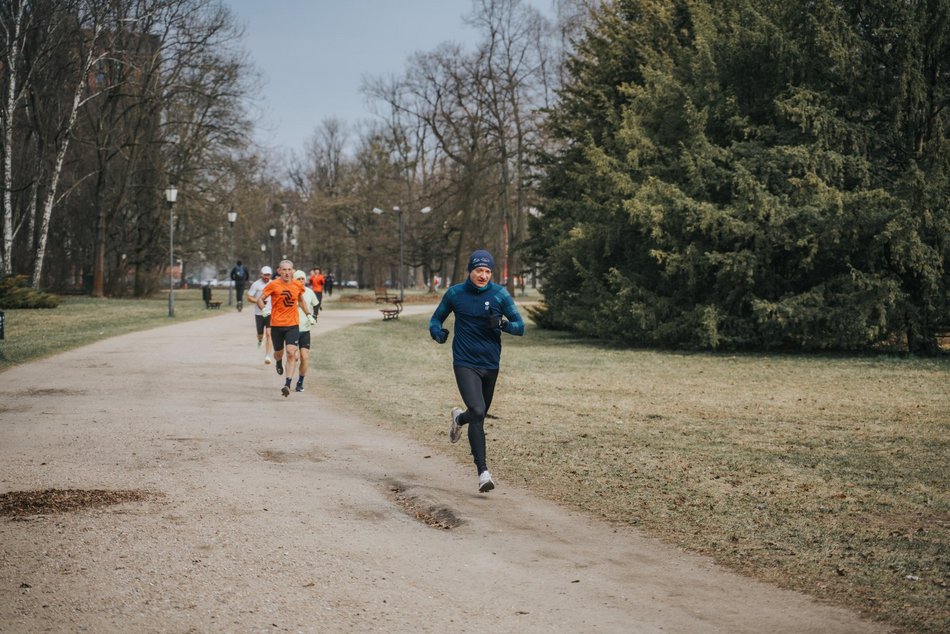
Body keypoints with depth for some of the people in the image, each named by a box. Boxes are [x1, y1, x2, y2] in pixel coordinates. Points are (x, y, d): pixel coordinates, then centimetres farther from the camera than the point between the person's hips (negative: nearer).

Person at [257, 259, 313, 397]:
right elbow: (260, 299, -2)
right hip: (276, 324, -1)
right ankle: (279, 362, 53)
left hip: (293, 325, 1)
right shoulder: (273, 285, -7)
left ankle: (287, 384, -16)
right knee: (278, 353, 14)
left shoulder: (298, 285, 2)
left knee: (291, 353, -15)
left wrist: (308, 314, 22)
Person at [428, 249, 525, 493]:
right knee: (477, 412, -20)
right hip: (465, 363, -3)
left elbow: (520, 327, -3)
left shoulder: (500, 294, -2)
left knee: (480, 414, 16)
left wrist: (502, 323, -24)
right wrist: (437, 332, -12)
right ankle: (483, 472, -21)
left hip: (491, 364, 3)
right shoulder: (455, 294, -1)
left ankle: (459, 418, 54)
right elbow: (436, 318, 11)